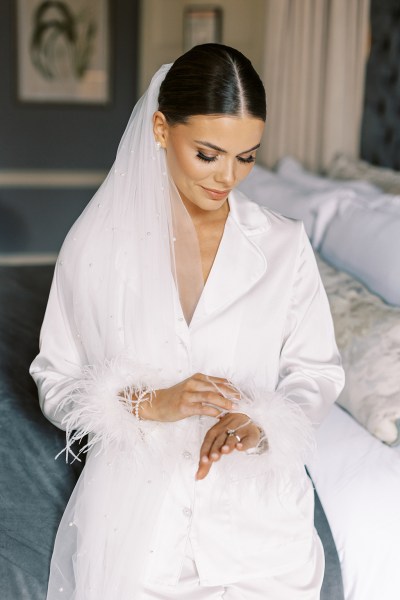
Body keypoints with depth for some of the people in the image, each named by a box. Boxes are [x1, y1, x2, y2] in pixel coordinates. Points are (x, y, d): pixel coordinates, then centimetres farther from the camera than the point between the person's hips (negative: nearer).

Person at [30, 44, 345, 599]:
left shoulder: (285, 245, -4)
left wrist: (263, 423, -20)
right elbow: (56, 385, -2)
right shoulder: (97, 242, -6)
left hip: (255, 506, 1)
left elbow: (315, 372, 1)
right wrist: (149, 403, -19)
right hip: (134, 507, 0)